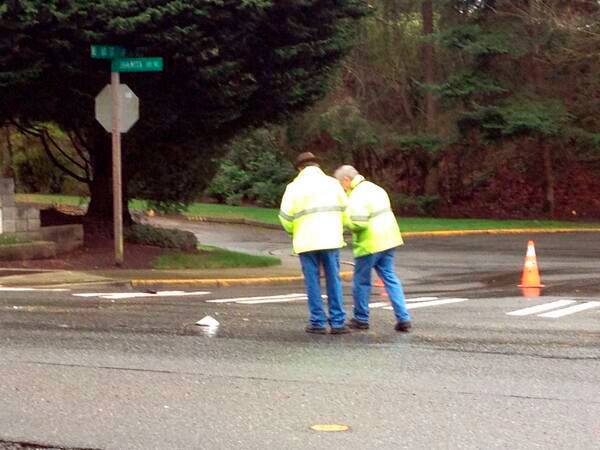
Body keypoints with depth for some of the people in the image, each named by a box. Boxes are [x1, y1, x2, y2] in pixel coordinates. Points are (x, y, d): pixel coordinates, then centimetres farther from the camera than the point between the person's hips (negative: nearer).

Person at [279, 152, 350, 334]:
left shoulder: (295, 186, -1)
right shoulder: (332, 183, 6)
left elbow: (285, 216, -4)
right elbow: (345, 209, 4)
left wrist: (293, 231, 16)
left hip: (306, 240, -1)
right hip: (331, 238, 2)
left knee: (312, 281, 6)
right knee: (334, 280, 6)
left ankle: (317, 322, 6)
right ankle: (337, 322, 5)